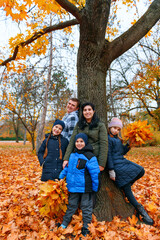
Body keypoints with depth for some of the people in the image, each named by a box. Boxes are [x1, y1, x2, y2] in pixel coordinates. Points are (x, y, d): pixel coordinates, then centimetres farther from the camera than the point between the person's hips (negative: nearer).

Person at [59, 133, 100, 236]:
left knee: (86, 207, 11)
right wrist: (60, 178, 13)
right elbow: (67, 168, 17)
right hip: (73, 186, 6)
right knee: (71, 205, 21)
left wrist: (95, 187, -8)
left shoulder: (89, 157, -16)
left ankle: (86, 227, 28)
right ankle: (64, 224, 37)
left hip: (85, 188, -5)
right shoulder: (72, 155, 5)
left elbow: (95, 173, -13)